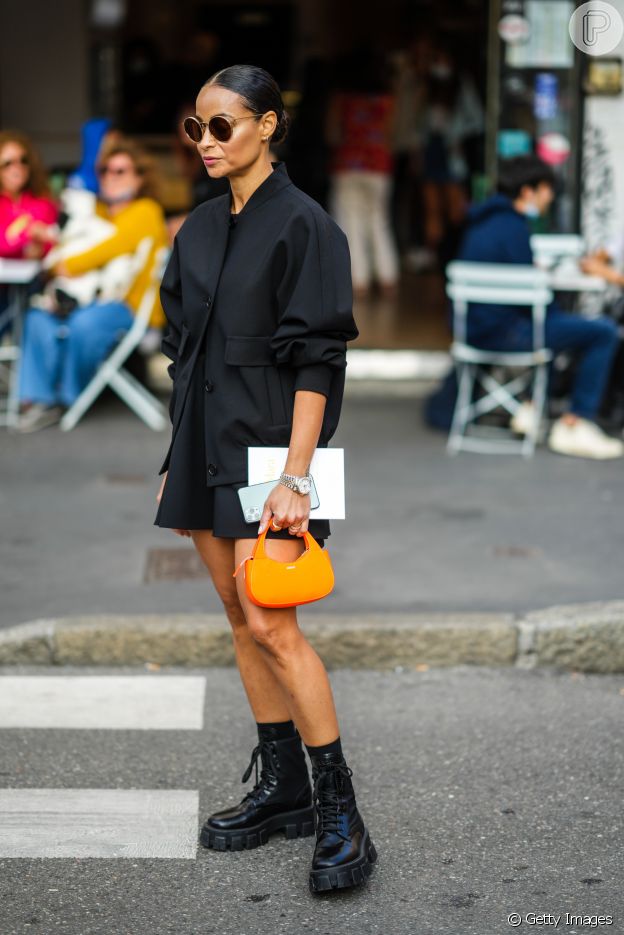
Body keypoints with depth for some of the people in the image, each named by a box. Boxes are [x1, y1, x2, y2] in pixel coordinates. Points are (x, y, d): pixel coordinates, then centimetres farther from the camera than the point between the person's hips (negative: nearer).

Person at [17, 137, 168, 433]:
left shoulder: (145, 211, -2)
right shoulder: (98, 211, 22)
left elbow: (114, 246, -16)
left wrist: (69, 266, -17)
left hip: (131, 305, -7)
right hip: (94, 298, 7)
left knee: (83, 323, -34)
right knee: (39, 317, -15)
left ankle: (71, 396, -11)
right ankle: (43, 399, -19)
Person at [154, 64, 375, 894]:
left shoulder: (302, 225, -10)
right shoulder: (199, 232, 12)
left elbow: (317, 362, -15)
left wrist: (295, 475, -20)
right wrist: (177, 461, 14)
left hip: (268, 449, -7)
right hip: (206, 448, 8)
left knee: (269, 623, -12)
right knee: (239, 617, 10)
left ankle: (340, 810, -3)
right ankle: (282, 789, 21)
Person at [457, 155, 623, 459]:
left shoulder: (482, 221, 14)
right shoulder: (512, 227, -16)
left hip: (474, 326, 11)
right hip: (499, 331, -11)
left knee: (557, 321, 36)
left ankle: (532, 408, 29)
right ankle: (574, 426, -4)